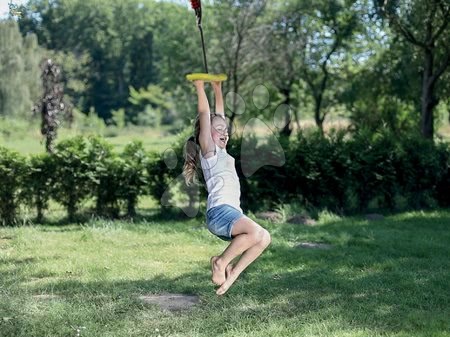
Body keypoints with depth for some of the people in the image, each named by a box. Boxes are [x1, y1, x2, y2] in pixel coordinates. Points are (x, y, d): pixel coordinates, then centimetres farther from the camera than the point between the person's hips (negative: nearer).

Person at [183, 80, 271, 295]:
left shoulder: (221, 152, 24)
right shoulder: (208, 150, 3)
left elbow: (219, 116, 28)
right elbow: (205, 115, -5)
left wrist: (218, 89, 33)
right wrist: (200, 88, -2)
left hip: (232, 212, 9)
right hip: (219, 211, -9)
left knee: (264, 238, -3)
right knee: (256, 232, -29)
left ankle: (232, 274, 1)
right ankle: (221, 262, -11)